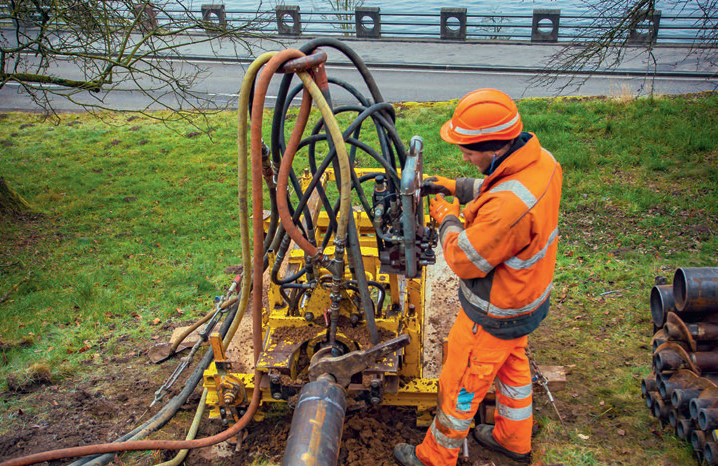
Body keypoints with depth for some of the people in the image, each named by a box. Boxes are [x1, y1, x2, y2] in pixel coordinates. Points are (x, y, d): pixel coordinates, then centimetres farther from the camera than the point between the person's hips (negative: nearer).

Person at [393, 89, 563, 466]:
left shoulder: (507, 207, -41)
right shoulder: (541, 160, -12)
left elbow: (465, 261, -27)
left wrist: (447, 219, -11)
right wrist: (455, 186, 3)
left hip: (494, 318, -9)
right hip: (527, 298, 9)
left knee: (461, 386, 13)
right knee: (512, 366, 30)